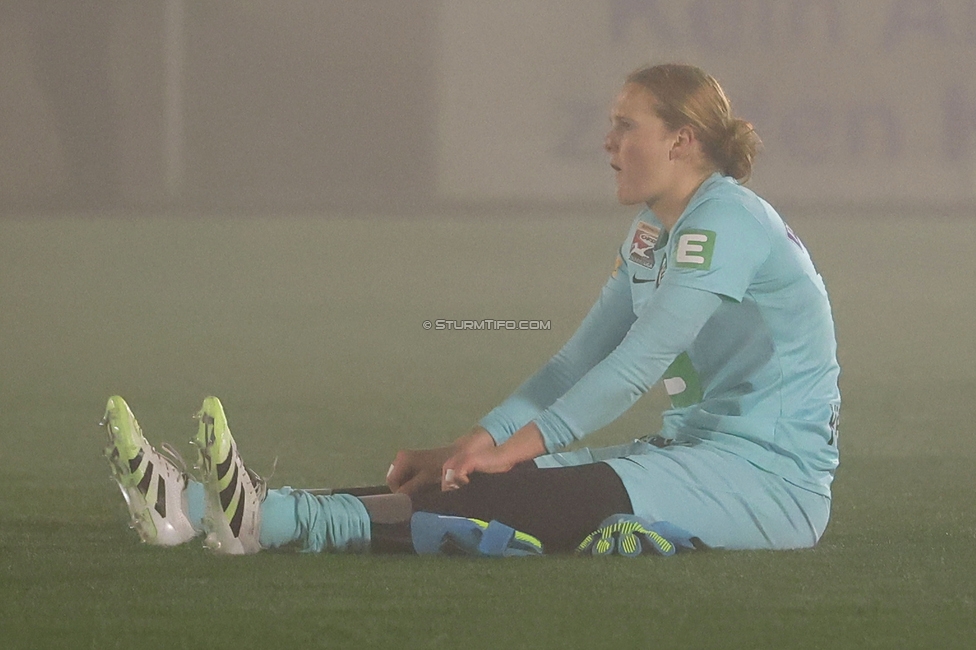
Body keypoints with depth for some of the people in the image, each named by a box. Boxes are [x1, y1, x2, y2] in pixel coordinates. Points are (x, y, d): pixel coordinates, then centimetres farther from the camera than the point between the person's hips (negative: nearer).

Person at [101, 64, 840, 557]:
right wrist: (470, 448, 2)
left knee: (531, 498, -29)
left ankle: (275, 521, -46)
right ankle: (198, 507, -24)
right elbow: (579, 362, 14)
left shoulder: (725, 221, -14)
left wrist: (514, 448, -20)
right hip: (696, 452, 8)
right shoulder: (651, 234, 17)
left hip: (773, 481, -8)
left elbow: (637, 364, -21)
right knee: (472, 482, -9)